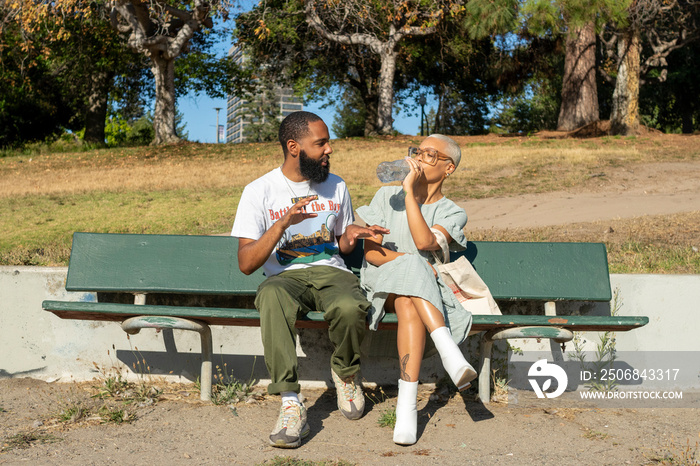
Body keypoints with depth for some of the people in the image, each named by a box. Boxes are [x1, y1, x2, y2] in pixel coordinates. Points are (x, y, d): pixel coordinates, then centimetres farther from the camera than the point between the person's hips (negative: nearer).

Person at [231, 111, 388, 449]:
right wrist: (283, 222, -19)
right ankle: (291, 405, -34)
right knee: (272, 299, -40)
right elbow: (246, 263, -6)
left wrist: (351, 236, 0)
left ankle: (346, 373, 0)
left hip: (330, 271, 2)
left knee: (350, 308, -34)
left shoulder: (336, 186, 13)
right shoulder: (259, 191, 0)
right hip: (284, 276, -2)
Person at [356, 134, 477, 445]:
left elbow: (424, 242, -13)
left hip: (424, 288, 0)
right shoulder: (387, 196, 14)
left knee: (407, 304, -37)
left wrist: (409, 191, -12)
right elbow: (371, 251, 2)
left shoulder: (452, 213, 11)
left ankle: (407, 406, -45)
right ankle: (448, 351, -46)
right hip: (381, 282, 0)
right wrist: (412, 263, -15)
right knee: (410, 267, -35)